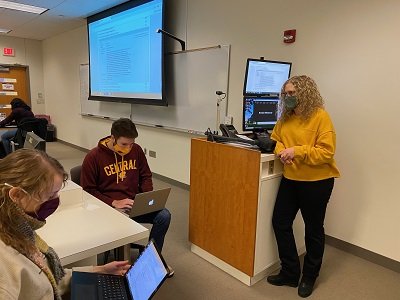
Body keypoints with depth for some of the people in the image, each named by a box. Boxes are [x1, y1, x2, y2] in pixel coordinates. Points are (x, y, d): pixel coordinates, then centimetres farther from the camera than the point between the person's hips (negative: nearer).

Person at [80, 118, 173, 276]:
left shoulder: (136, 150, 4)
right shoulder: (93, 157, -8)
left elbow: (145, 176, 14)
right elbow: (87, 190, -7)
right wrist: (114, 203, -18)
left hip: (135, 204, 4)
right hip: (109, 207, -4)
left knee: (164, 215, -19)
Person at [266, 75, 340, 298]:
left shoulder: (320, 116, -14)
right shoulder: (286, 117, 4)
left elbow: (327, 151, -18)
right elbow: (276, 138, 15)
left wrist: (297, 151, -26)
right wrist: (281, 150, -8)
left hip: (317, 181, -6)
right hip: (290, 178, 6)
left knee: (313, 229, 11)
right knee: (280, 222, 7)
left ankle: (309, 277, 33)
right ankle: (290, 272, 27)